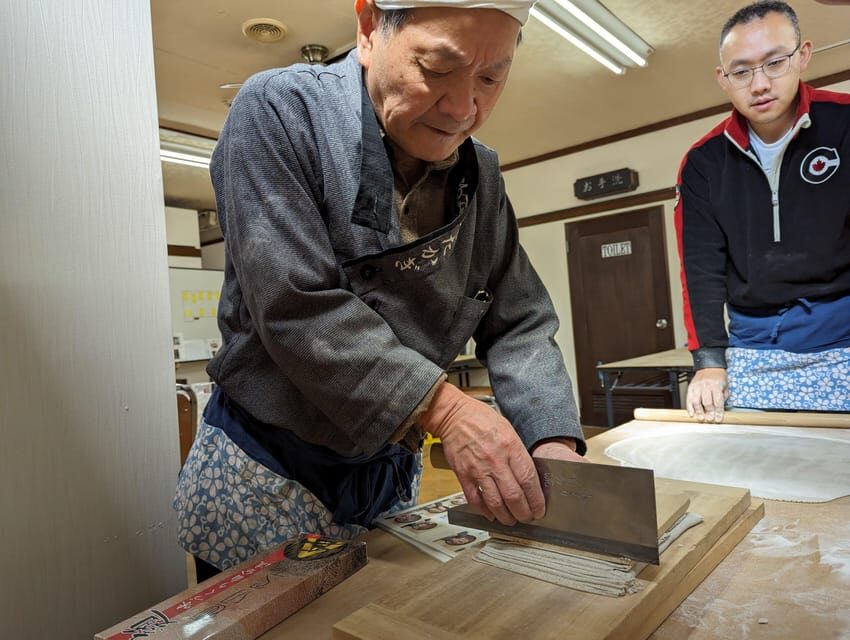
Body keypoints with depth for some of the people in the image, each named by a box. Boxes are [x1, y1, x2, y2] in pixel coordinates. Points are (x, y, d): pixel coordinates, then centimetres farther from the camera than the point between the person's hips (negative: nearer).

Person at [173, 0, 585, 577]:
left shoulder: (480, 177, 1)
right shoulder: (281, 110, -16)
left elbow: (519, 323, 0)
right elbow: (295, 309, -25)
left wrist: (553, 439, -15)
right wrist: (444, 408, -28)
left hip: (391, 474, 5)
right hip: (266, 471, -4)